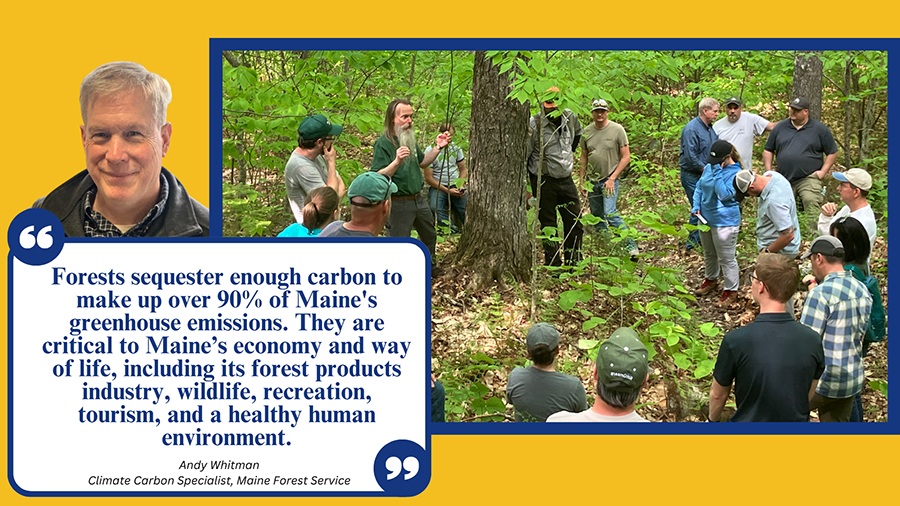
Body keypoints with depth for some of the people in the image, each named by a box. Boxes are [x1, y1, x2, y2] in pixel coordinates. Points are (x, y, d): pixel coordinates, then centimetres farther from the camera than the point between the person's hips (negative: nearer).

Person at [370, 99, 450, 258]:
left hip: (419, 199, 9)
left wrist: (438, 148, 4)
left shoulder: (409, 138, 6)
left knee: (429, 236, 25)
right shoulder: (383, 143, -19)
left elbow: (422, 162, 19)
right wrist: (396, 162, -39)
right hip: (398, 204, -8)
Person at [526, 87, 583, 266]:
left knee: (575, 222, 6)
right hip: (544, 181, -5)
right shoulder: (534, 124, -13)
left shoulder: (570, 117, 3)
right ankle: (553, 265, 9)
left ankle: (574, 263, 17)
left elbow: (577, 134, 29)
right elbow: (523, 154, -10)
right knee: (548, 226, 2)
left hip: (566, 179, 5)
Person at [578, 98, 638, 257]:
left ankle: (630, 245, -14)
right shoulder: (587, 132, 6)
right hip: (592, 181, 5)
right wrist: (581, 181, 12)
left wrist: (612, 178, -12)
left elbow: (626, 157, -6)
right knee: (597, 218, 9)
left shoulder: (617, 130, -6)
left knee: (610, 214, -19)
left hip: (609, 180, -5)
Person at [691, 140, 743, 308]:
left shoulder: (735, 173, -19)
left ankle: (731, 291, 15)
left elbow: (724, 194, -29)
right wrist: (696, 206, -1)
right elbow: (699, 186, 12)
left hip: (724, 222, -8)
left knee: (726, 258, 2)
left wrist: (718, 173, -29)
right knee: (709, 253, 25)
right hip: (706, 218, 8)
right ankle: (711, 280, 45)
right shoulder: (710, 167, 2)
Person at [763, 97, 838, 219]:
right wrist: (768, 171, 7)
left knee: (812, 205, -25)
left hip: (808, 180, -4)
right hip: (783, 180, 4)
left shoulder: (820, 129, 6)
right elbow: (768, 151, 19)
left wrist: (823, 172, -2)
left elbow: (832, 153, 9)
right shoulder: (780, 127, 13)